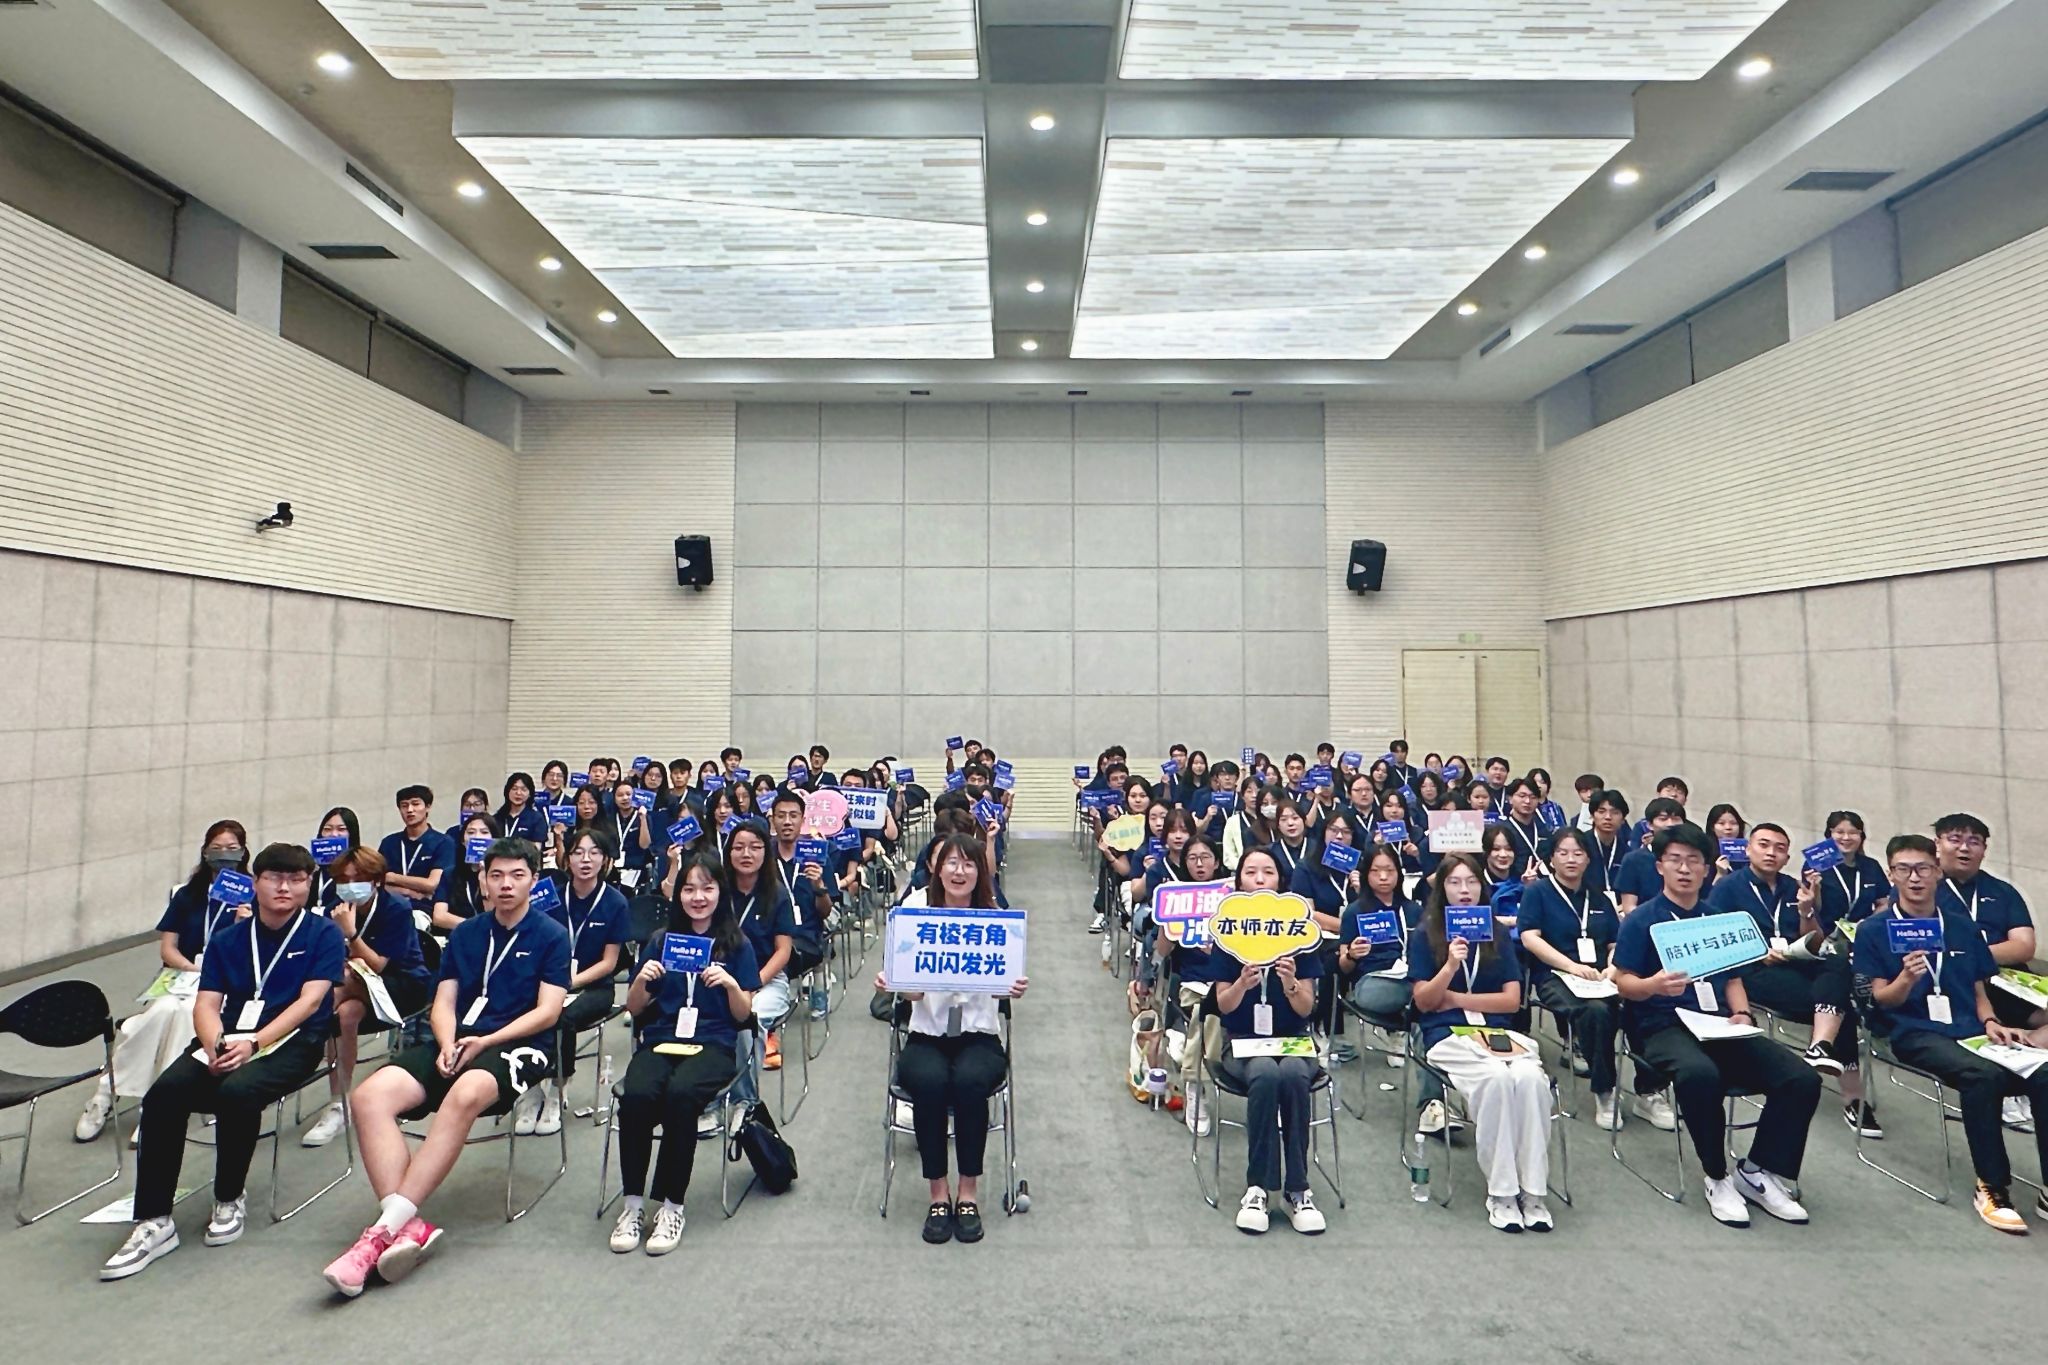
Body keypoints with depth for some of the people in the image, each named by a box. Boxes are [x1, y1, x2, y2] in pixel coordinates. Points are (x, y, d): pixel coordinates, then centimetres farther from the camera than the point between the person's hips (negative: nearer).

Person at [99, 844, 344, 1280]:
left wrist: (253, 1043, -21)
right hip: (229, 1039, 5)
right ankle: (154, 1220, -15)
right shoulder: (228, 939, 16)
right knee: (163, 1094, -23)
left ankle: (230, 1200, -7)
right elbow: (206, 1004, 6)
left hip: (293, 1042, -4)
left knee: (236, 1091, -32)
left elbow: (310, 1001, -8)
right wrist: (217, 1045, -15)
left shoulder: (323, 934, 2)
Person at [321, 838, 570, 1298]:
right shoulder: (465, 933, 20)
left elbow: (548, 1011, -3)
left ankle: (387, 1227, -34)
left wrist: (484, 1041, -14)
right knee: (369, 1095, -22)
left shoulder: (551, 936, 4)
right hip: (458, 1041, 5)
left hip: (519, 1046, -5)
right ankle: (408, 1226, -31)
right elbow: (443, 1002, 14)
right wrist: (447, 1045, -8)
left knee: (465, 1095, -38)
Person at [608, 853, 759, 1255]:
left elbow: (743, 1015, 5)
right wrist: (641, 980, -7)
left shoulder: (737, 946, 7)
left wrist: (730, 984, -16)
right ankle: (632, 1202, -15)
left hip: (713, 1044, -2)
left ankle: (671, 1205, -19)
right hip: (659, 1040, 2)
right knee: (635, 1095, -31)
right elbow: (633, 1009, 15)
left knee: (680, 1094, -34)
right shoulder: (661, 941, 14)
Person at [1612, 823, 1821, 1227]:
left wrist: (1741, 1014, 1)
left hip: (1719, 1024, 6)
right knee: (1700, 1074, -38)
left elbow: (1732, 978, 22)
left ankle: (1758, 1172, 0)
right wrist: (1655, 985, -25)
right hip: (1664, 1026, -5)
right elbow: (1623, 982, -3)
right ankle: (1717, 1178, -14)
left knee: (1803, 1079, -16)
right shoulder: (1641, 920, 2)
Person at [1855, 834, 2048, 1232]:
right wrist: (1907, 978, -22)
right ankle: (1992, 1188, -19)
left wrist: (1990, 1022, -2)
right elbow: (1882, 1000, -1)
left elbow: (1978, 991, 19)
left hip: (1968, 1030, 5)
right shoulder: (1874, 930, 2)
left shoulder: (1963, 927, 16)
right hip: (1914, 1032, -4)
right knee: (1984, 1074, -33)